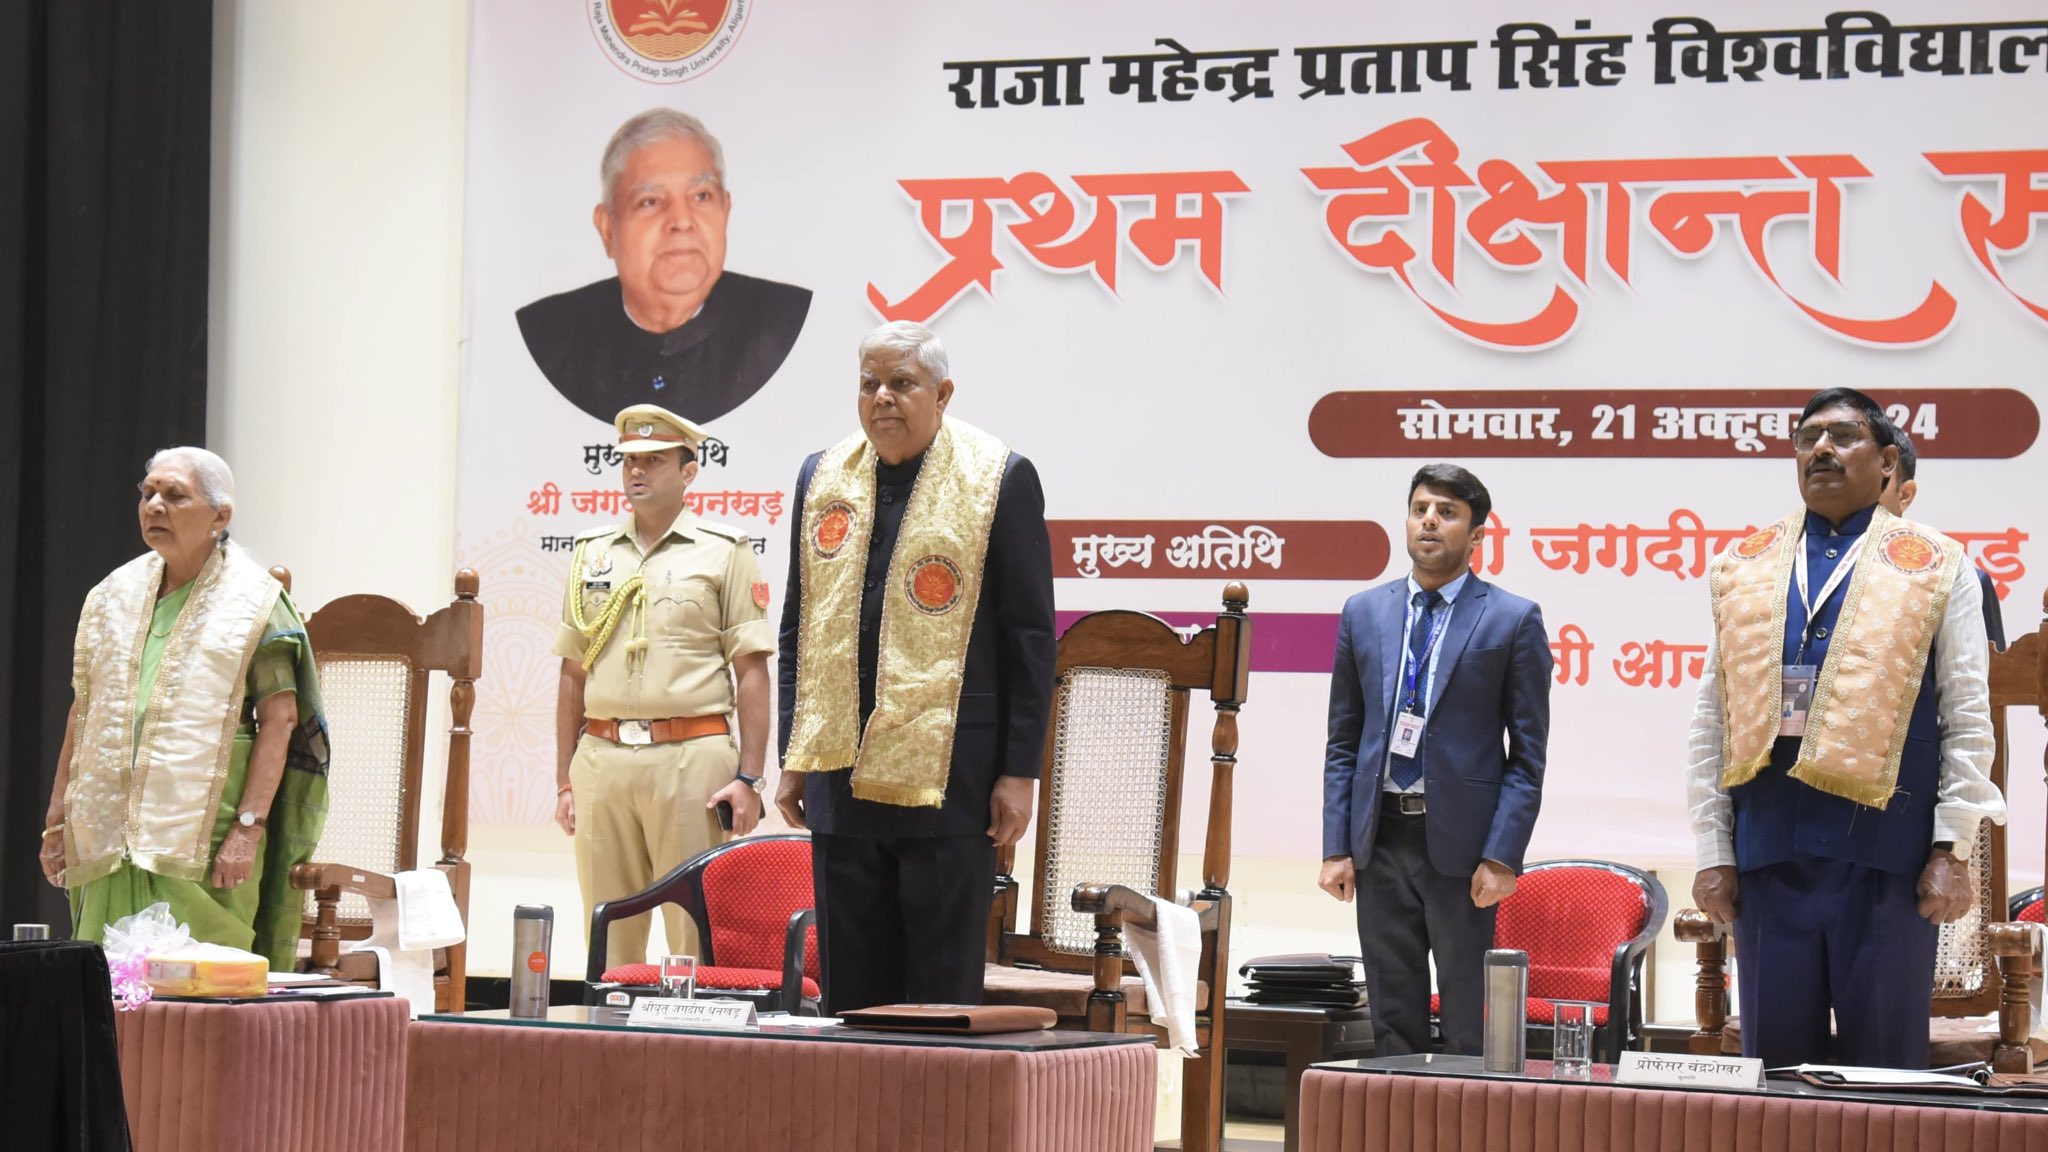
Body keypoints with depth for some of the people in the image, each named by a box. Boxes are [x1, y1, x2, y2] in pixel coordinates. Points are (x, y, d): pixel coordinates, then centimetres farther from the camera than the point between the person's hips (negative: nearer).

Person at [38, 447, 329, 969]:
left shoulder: (253, 602, -1)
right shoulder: (114, 597, 15)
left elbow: (280, 719, -7)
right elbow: (83, 712, 19)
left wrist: (249, 827, -15)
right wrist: (58, 818, 13)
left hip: (205, 839, -5)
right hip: (112, 840, 5)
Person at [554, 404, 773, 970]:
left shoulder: (724, 552, 5)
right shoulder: (592, 553, 16)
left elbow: (751, 671, 1)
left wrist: (749, 777, -7)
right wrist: (565, 780, 13)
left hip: (691, 757, -4)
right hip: (601, 758, 4)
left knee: (696, 931, -3)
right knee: (608, 933, 7)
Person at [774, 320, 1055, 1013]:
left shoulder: (1000, 479, -2)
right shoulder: (822, 478, 12)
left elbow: (1029, 637, -2)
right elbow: (798, 628, 16)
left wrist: (1019, 772, -7)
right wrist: (793, 759, 11)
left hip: (948, 775, -4)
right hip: (841, 772, 4)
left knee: (943, 989, 0)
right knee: (849, 989, 7)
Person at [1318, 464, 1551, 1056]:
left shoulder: (1513, 620, 0)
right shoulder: (1364, 613, 11)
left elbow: (1527, 755, -2)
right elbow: (1343, 743, 12)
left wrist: (1501, 857, -11)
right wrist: (1336, 847, 3)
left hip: (1460, 845, -4)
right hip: (1381, 840, 4)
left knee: (1470, 1025, 0)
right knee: (1392, 1021, 8)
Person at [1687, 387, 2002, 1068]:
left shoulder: (1936, 569, 6)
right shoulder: (1743, 569, 14)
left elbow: (1968, 721, 3)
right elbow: (1712, 721, 12)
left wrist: (1953, 849, -5)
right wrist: (1713, 850, 6)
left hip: (1887, 848, -2)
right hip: (1770, 848, 3)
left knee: (1885, 1060, 1)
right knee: (1776, 1054, 5)